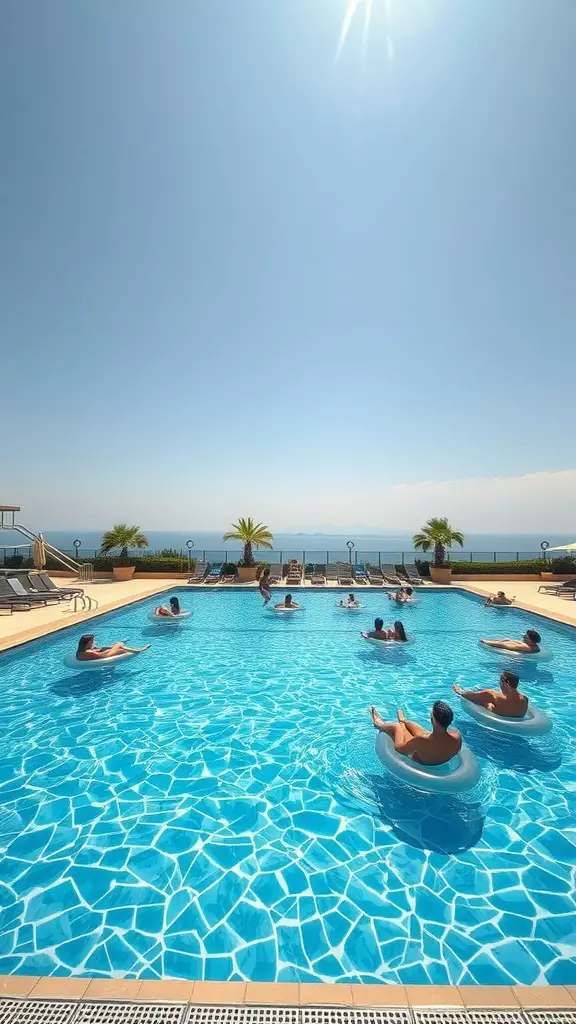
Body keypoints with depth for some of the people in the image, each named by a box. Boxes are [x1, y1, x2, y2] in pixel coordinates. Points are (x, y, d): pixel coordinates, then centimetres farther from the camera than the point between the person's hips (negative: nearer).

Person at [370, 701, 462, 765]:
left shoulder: (422, 741, -46)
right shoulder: (457, 736, -34)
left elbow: (398, 747, -26)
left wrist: (399, 728, -5)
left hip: (419, 763, -4)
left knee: (396, 726, 15)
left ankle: (380, 725, 51)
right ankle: (403, 721, 63)